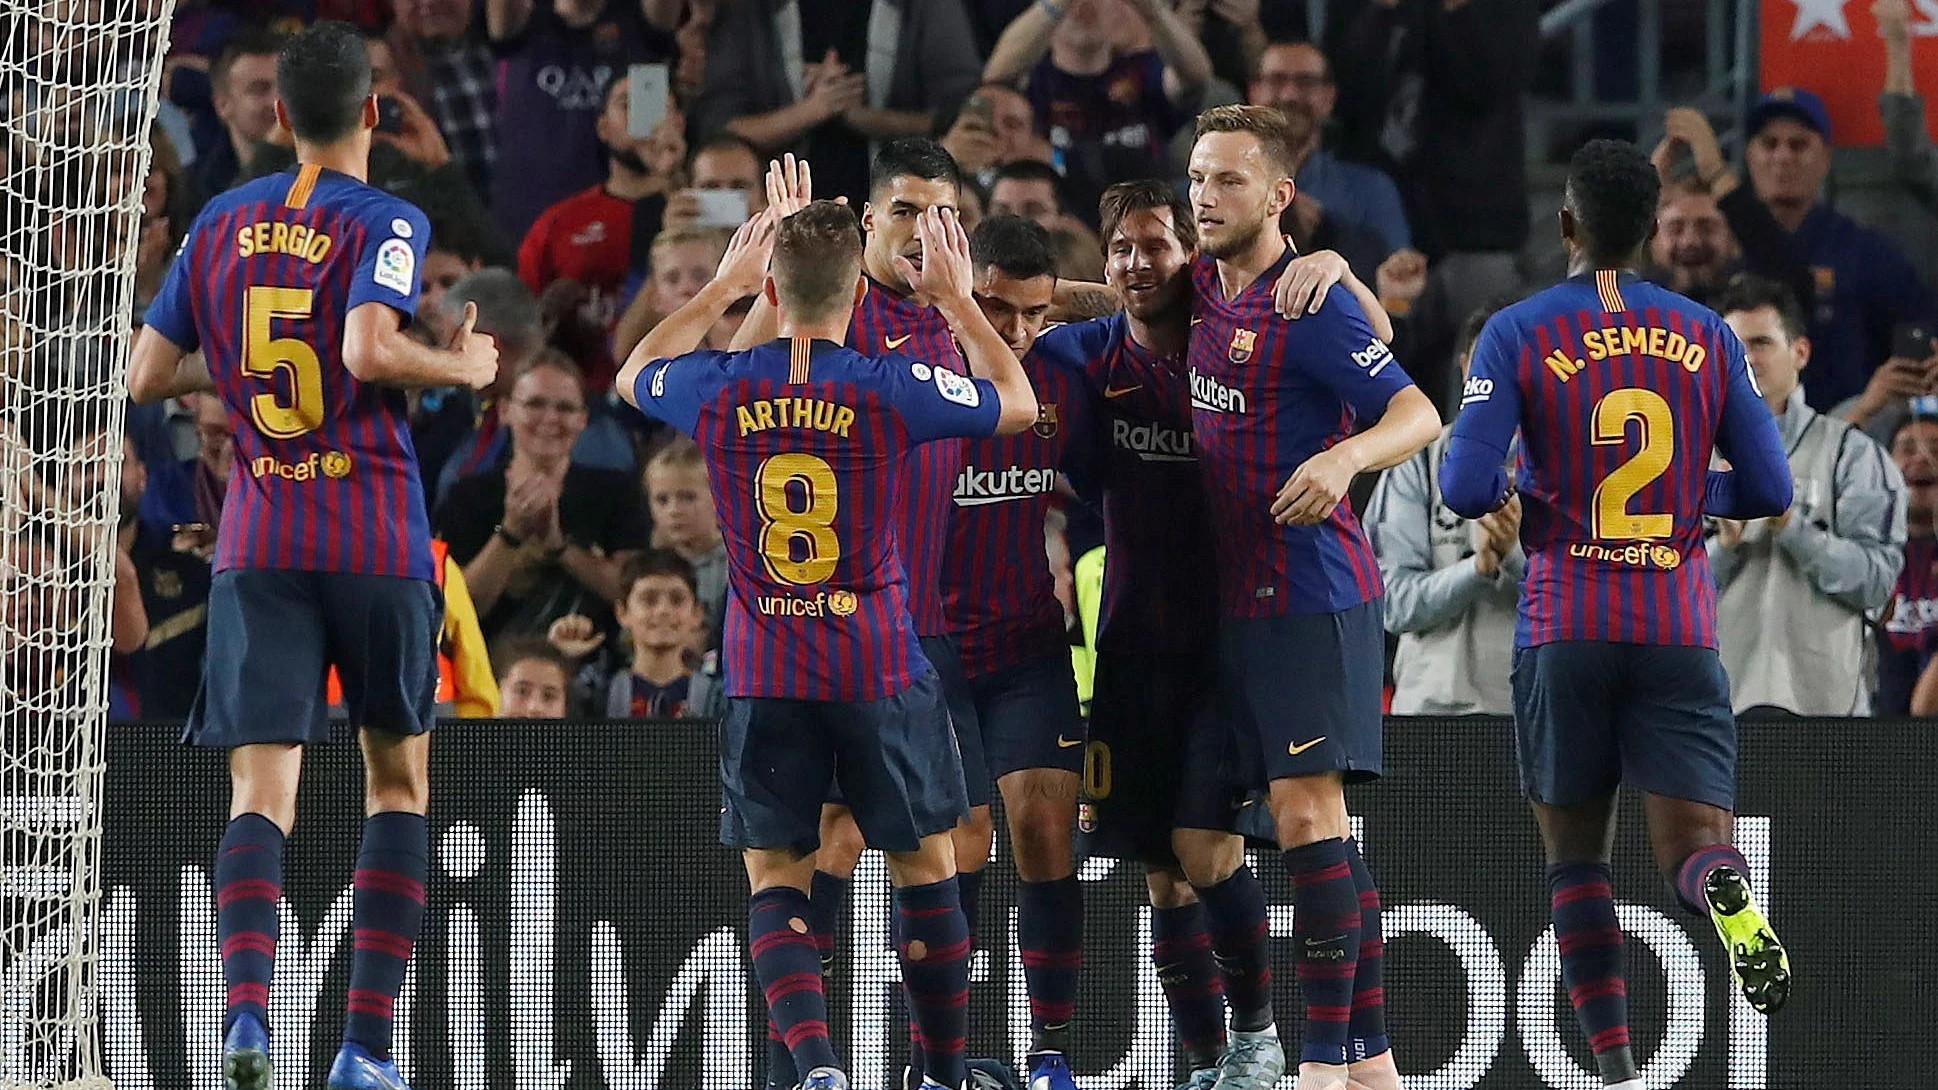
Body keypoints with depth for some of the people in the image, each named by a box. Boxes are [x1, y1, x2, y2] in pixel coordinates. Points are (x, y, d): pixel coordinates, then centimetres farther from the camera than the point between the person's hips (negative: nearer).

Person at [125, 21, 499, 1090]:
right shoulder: (386, 221, -4)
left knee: (261, 792, -4)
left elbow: (147, 375, 12)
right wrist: (465, 367, -4)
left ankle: (246, 1004, -29)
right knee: (398, 778, 13)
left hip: (257, 548, 2)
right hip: (378, 545, -2)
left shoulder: (224, 223, 10)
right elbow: (369, 351, -21)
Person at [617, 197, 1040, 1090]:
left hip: (764, 678, 1)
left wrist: (720, 289, 28)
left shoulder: (717, 390, -4)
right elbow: (1019, 406, 10)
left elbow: (634, 376, 21)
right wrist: (957, 299, 19)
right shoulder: (892, 388, -9)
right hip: (881, 672, -1)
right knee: (923, 865, 13)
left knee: (774, 878, 5)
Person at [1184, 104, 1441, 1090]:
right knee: (1316, 825, 10)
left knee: (1307, 812, -13)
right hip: (1233, 595, 8)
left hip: (1311, 593, -8)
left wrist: (1346, 455, -35)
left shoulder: (1308, 306, -12)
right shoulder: (1198, 292, 11)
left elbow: (1419, 416, -17)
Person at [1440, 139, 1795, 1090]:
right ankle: (1731, 898, -39)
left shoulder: (1518, 334, -3)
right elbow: (1770, 491, 7)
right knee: (1691, 843, -2)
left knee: (1576, 857, 12)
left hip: (1565, 633, -1)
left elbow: (1466, 490, -11)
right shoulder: (1706, 338, 6)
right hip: (1681, 632, 1)